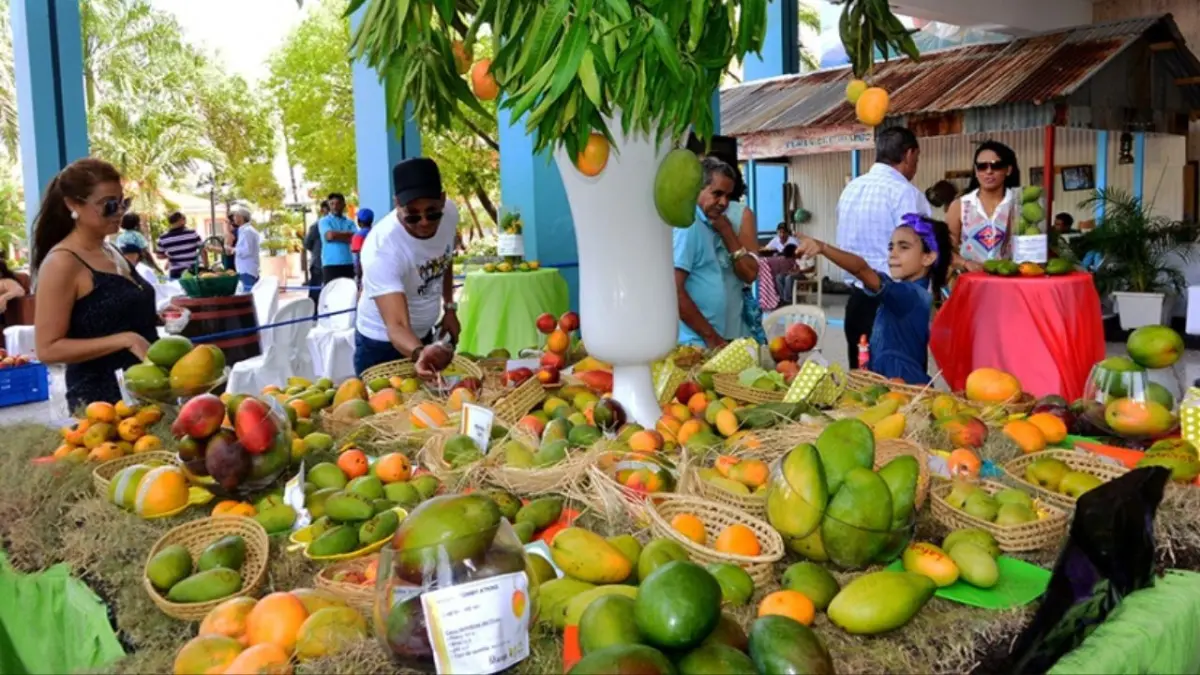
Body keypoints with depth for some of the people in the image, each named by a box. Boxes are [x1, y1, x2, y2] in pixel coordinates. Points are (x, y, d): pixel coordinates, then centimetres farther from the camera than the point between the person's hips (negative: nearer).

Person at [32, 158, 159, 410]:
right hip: (101, 396, -8)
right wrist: (125, 340, -24)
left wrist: (156, 316, 9)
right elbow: (48, 349, -18)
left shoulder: (112, 253, 12)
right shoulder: (62, 263, -14)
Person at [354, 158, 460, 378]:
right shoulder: (381, 248, -34)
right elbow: (396, 326, -41)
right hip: (382, 345, -6)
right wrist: (419, 353, -60)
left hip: (424, 335, 6)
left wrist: (449, 308, 6)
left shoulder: (450, 213, -16)